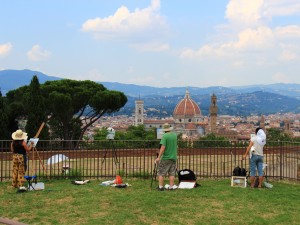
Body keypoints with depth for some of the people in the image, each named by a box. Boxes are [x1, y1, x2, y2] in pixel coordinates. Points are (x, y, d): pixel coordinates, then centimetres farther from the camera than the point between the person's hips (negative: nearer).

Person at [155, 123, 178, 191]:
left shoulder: (165, 136, -14)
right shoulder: (175, 135, 5)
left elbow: (163, 148, -21)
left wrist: (158, 157, -20)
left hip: (165, 158, -5)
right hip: (173, 157, 5)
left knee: (161, 173, 3)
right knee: (172, 173, 9)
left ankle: (160, 187, 2)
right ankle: (171, 186, 9)